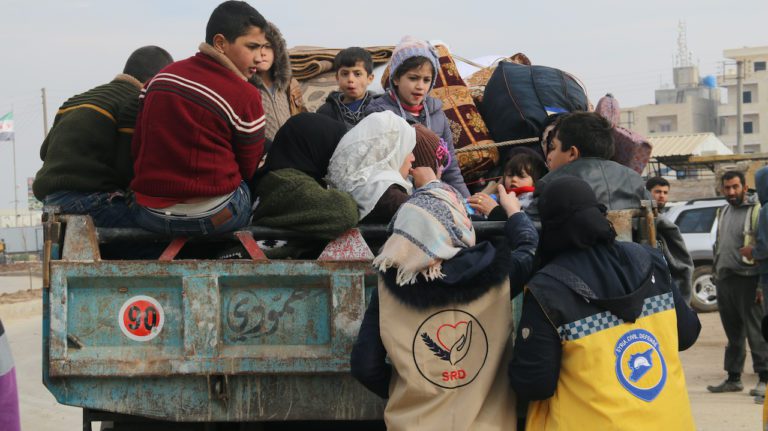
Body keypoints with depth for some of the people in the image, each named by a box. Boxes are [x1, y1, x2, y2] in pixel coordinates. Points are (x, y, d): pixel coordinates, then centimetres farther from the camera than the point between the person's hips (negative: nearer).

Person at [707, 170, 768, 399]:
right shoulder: (723, 212, 18)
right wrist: (715, 272, 18)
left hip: (747, 279, -7)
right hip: (724, 279, 7)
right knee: (733, 333, 12)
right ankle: (733, 378, 18)